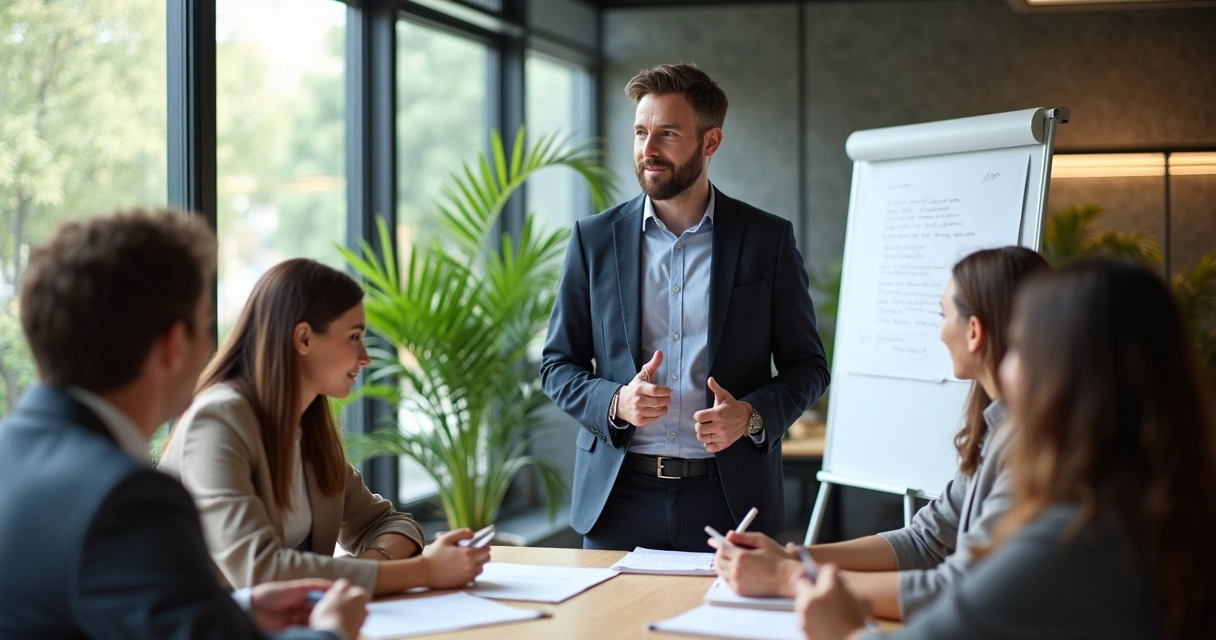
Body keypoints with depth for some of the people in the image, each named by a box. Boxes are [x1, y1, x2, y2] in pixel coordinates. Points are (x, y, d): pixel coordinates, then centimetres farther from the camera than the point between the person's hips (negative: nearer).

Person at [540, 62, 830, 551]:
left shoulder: (769, 239, 2)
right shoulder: (595, 238, 5)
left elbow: (807, 365, 6)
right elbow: (557, 364, 8)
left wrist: (752, 415, -14)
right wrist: (615, 402, -13)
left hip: (730, 498, -1)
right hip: (619, 497, 1)